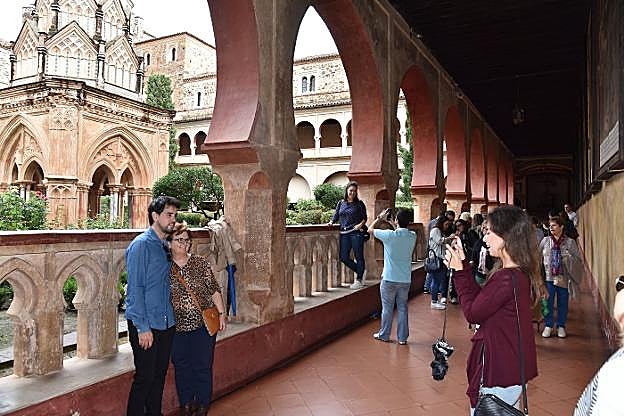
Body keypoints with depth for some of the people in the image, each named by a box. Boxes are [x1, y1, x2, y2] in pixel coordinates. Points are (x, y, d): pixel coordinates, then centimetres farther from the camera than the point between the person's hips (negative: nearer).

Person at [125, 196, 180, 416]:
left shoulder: (166, 246, 11)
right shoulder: (141, 245, -13)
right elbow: (135, 288, -16)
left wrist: (170, 317, 12)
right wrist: (143, 327, -18)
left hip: (166, 323, 7)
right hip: (145, 325, -7)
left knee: (160, 375, 16)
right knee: (144, 377, 1)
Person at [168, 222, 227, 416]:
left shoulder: (201, 263, 0)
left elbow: (214, 290, 4)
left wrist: (221, 313, 1)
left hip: (203, 323, 0)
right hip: (177, 326, 0)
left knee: (203, 366, 7)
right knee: (181, 367, 11)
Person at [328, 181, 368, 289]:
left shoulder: (359, 204, 3)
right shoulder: (341, 203, 12)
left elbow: (364, 217, 4)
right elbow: (336, 215, 14)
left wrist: (361, 224, -14)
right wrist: (331, 221, -4)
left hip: (356, 233, -4)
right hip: (344, 233, 4)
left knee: (359, 256, -1)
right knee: (344, 257, 3)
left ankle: (359, 280, 10)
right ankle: (359, 271, 25)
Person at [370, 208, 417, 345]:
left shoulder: (389, 235, -16)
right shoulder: (412, 236, -3)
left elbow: (371, 229, 0)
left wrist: (379, 218, 13)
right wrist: (394, 225, 21)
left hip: (389, 279, -3)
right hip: (405, 280, 4)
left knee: (387, 308, 10)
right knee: (402, 308, 13)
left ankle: (384, 335, 23)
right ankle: (402, 337, 19)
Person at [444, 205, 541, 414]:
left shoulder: (506, 278, -27)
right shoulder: (520, 273, 4)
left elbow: (473, 314, -17)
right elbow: (480, 299, 6)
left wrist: (459, 271, -11)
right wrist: (463, 265, 3)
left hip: (499, 374, -10)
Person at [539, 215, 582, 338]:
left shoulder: (570, 242, -1)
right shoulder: (545, 240, 4)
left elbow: (578, 258, 0)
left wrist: (567, 257, -15)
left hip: (563, 278, -1)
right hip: (548, 276, 1)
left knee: (562, 303, 9)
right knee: (548, 302, 3)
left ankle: (561, 326, 23)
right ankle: (548, 325, 16)